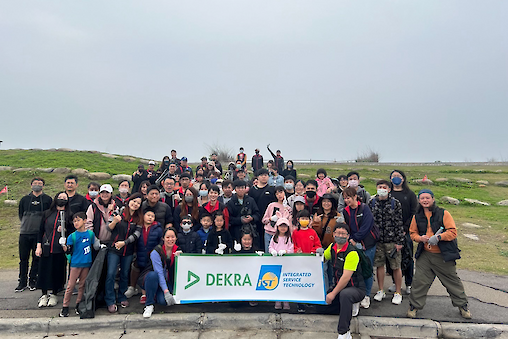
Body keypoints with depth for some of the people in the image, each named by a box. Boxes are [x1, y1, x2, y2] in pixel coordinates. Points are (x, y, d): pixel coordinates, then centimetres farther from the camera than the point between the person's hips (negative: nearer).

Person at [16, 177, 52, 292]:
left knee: (36, 258, 5)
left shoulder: (48, 199, 2)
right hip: (25, 233, 2)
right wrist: (26, 224, 11)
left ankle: (32, 281, 18)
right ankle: (22, 282, 16)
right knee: (23, 258, 6)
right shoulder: (25, 199, 10)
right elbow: (20, 214, 17)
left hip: (39, 234, -2)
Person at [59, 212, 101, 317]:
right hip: (75, 264, -2)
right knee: (70, 286, 1)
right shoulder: (72, 236, -4)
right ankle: (65, 307, 13)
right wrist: (63, 245, -21)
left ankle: (78, 305, 22)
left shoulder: (90, 233, 3)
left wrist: (100, 246, 0)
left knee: (83, 285, 10)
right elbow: (68, 251, -6)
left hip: (86, 264, 2)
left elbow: (95, 245, 17)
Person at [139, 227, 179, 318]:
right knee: (153, 275, -38)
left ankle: (156, 295, 13)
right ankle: (149, 305, -21)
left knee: (163, 301, -25)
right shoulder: (156, 252, -19)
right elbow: (159, 273, -27)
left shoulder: (177, 250, -4)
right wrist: (166, 292, -34)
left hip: (166, 281, 4)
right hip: (150, 279, -3)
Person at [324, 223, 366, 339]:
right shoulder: (332, 247, 2)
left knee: (344, 294, -37)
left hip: (356, 288, -8)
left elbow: (346, 277, -25)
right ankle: (348, 306, 15)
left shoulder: (352, 253, -21)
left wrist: (333, 294, -23)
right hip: (339, 286, 8)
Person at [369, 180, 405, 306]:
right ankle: (380, 291, 25)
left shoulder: (395, 203, -2)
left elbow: (399, 223, -3)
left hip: (392, 240, -2)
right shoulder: (372, 203, 5)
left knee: (396, 267, 4)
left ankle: (397, 293, 20)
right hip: (377, 240, 3)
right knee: (379, 265, 10)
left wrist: (399, 241, -6)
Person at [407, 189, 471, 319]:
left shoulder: (443, 213, -7)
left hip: (443, 255, -2)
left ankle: (462, 305, 35)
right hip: (425, 255, 2)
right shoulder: (417, 216, 4)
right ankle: (414, 305, 18)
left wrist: (438, 237, -25)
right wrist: (420, 238, -9)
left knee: (452, 280, 13)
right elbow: (413, 233, 12)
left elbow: (453, 232, -11)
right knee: (419, 280, 2)